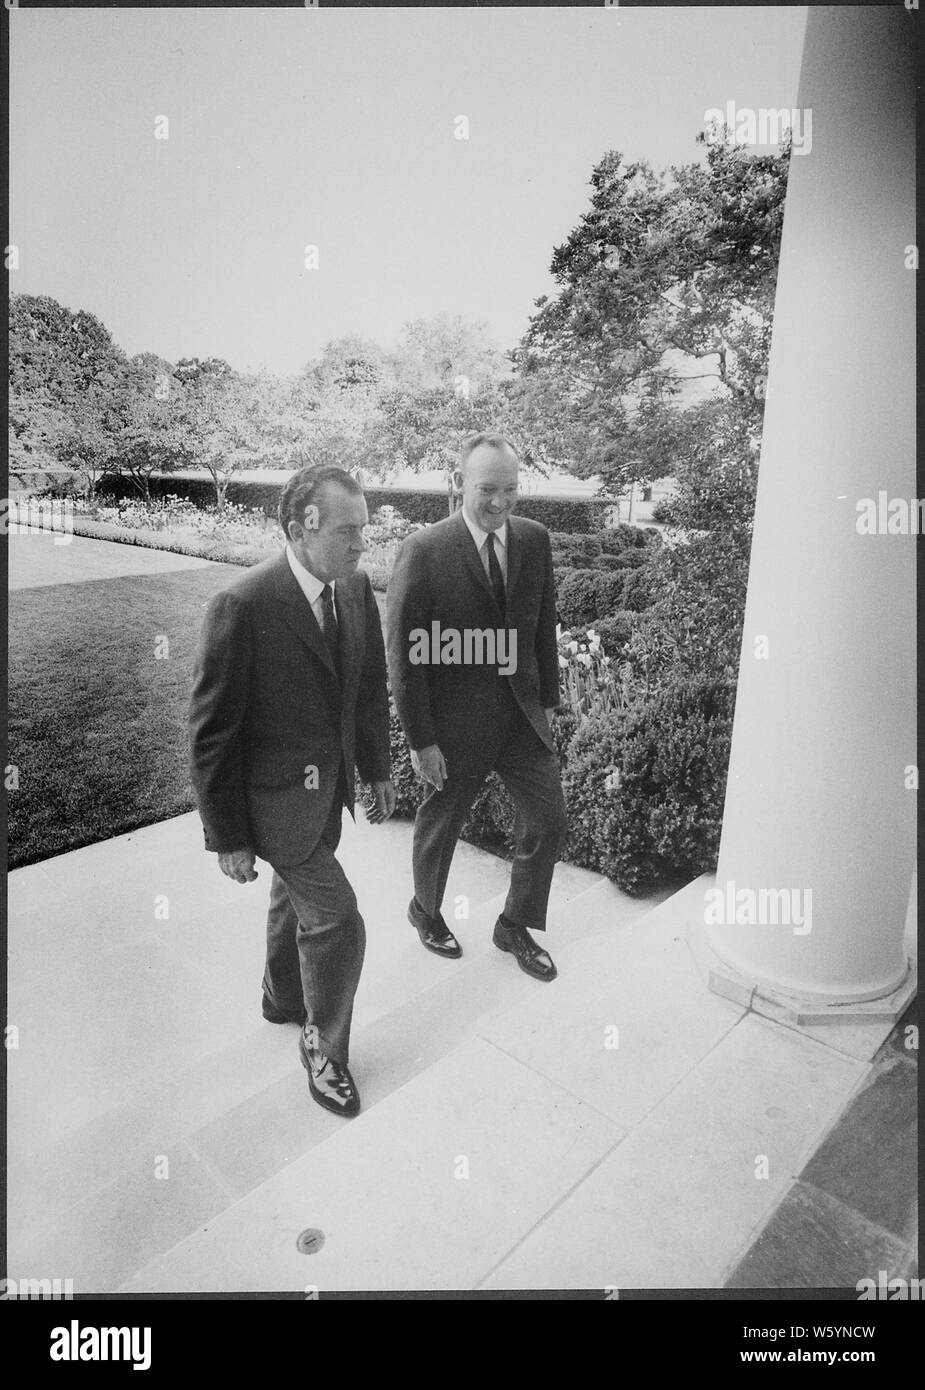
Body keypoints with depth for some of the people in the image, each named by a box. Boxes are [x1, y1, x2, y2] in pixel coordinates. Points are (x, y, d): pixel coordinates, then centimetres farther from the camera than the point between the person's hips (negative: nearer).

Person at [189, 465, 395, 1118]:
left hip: (329, 781, 7)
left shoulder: (355, 586, -5)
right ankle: (323, 1045, 25)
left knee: (298, 893, 26)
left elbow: (371, 686, 8)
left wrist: (378, 769, 13)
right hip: (275, 792, -7)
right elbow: (212, 730, -19)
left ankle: (284, 998, 52)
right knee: (337, 921, -2)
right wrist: (227, 836, -14)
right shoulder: (244, 606, -26)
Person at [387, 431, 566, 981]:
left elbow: (544, 625, 9)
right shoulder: (424, 551, -17)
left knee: (549, 819, 9)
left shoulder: (535, 539, -1)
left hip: (524, 713, 5)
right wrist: (421, 739, -13)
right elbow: (405, 653, -14)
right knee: (441, 825, 15)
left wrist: (548, 700, 9)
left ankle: (515, 926, 32)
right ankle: (426, 910, 44)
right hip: (457, 721, -4)